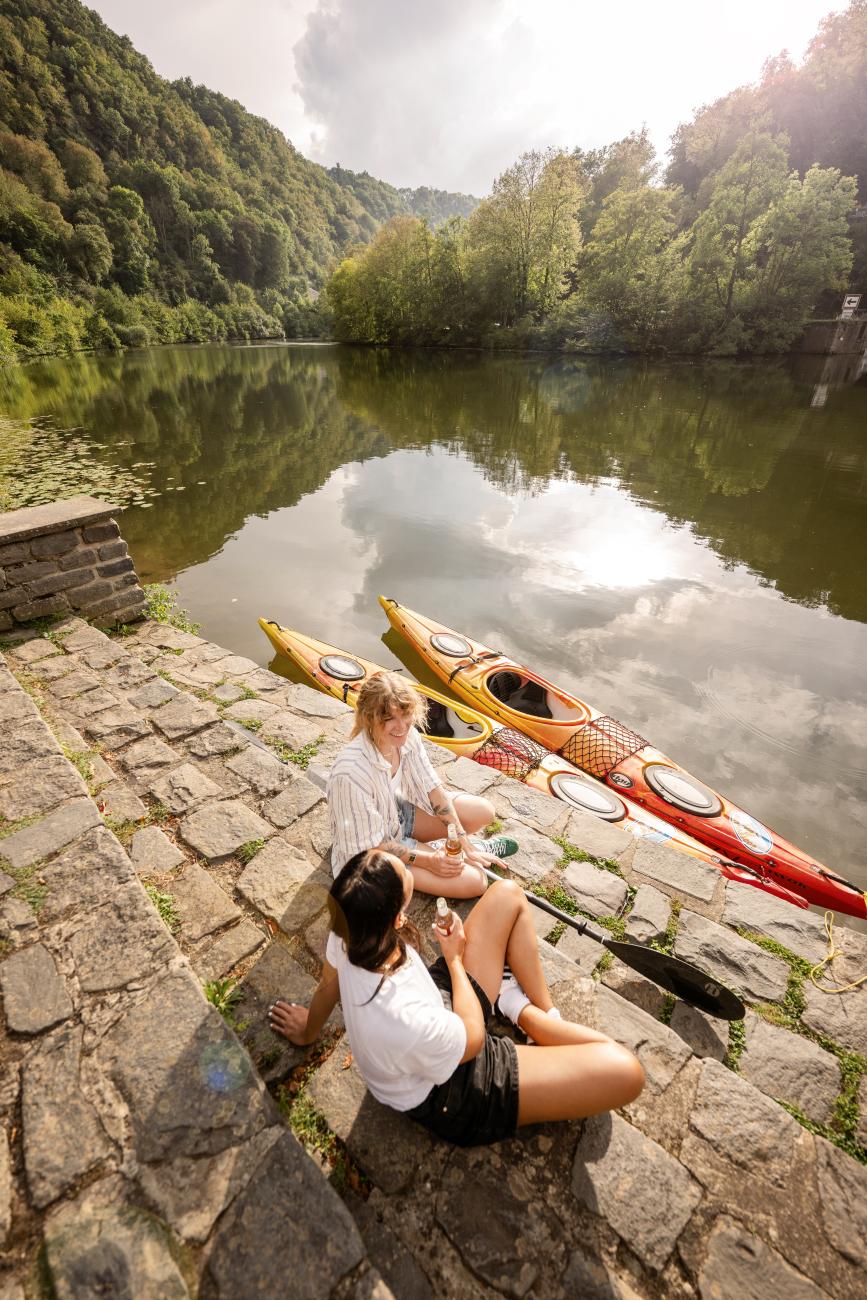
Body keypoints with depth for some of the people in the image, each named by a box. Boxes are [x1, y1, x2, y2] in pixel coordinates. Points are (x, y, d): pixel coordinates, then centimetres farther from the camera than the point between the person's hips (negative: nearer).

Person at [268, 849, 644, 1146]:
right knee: (624, 1071, -18)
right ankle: (529, 1016, 9)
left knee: (508, 894, 7)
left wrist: (308, 1031, 17)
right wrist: (455, 958, -8)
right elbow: (473, 1037, -21)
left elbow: (327, 987, -4)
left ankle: (546, 1013, 17)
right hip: (452, 1095, -6)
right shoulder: (409, 1025, -44)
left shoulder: (348, 932, -27)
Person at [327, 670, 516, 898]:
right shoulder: (351, 772, -37)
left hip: (396, 813, 6)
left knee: (484, 811, -3)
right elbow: (369, 845, -24)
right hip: (368, 852, -6)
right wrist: (427, 861, -21)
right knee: (475, 882, -14)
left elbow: (433, 789, -6)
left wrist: (463, 843, -7)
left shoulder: (407, 736, -19)